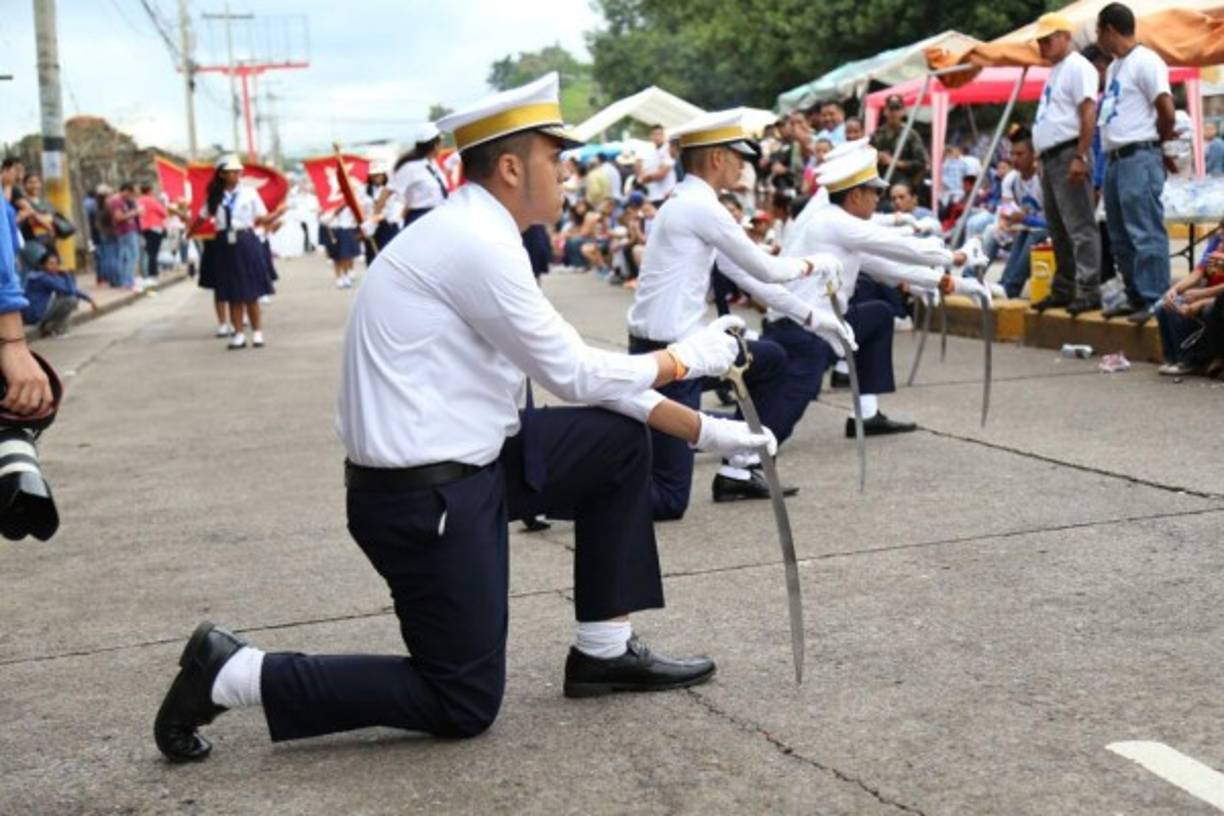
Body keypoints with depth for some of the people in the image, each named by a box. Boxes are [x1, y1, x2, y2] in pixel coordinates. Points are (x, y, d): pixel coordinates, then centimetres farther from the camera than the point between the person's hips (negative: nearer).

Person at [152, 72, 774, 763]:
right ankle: (233, 673, 4)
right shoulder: (477, 243, -20)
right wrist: (686, 358, 0)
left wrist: (697, 428, 12)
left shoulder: (478, 236, 11)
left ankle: (606, 651, 19)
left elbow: (572, 369, 13)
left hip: (463, 465, 10)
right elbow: (573, 373, -14)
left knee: (622, 443, 11)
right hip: (422, 496, -10)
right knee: (465, 706, 1)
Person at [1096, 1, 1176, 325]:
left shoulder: (1145, 61, -9)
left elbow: (1166, 110, -14)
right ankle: (1136, 298, 20)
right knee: (1121, 237, 13)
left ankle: (1154, 300, -9)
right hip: (1115, 159, 10)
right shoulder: (1114, 67, 20)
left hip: (1139, 158, -10)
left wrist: (1157, 143, 2)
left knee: (1146, 233, -10)